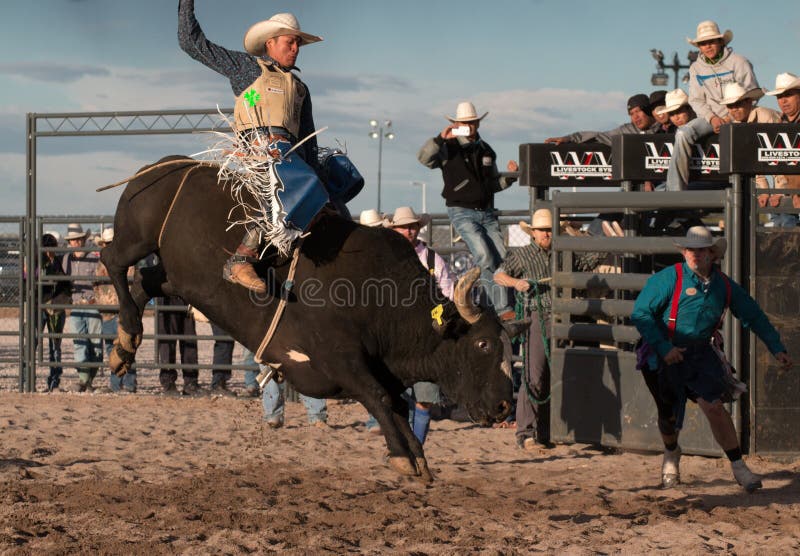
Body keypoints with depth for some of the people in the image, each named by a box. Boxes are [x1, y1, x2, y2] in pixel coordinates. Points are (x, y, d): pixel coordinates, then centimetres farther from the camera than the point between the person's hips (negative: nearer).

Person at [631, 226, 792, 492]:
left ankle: (738, 467, -8)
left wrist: (777, 348, 5)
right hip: (667, 357, -2)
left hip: (701, 354, 2)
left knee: (714, 406, -15)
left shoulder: (724, 285, 1)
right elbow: (640, 313, -13)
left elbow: (754, 316, 10)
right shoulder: (668, 279, -13)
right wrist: (663, 347, -19)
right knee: (668, 417, 7)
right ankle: (671, 454, 42)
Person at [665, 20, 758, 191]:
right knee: (683, 133, -25)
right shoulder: (696, 68, 12)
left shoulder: (738, 62, 1)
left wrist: (732, 116, -12)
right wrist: (712, 118, -10)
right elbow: (696, 100, 9)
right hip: (710, 116, 3)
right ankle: (676, 189, -28)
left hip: (737, 116, -3)